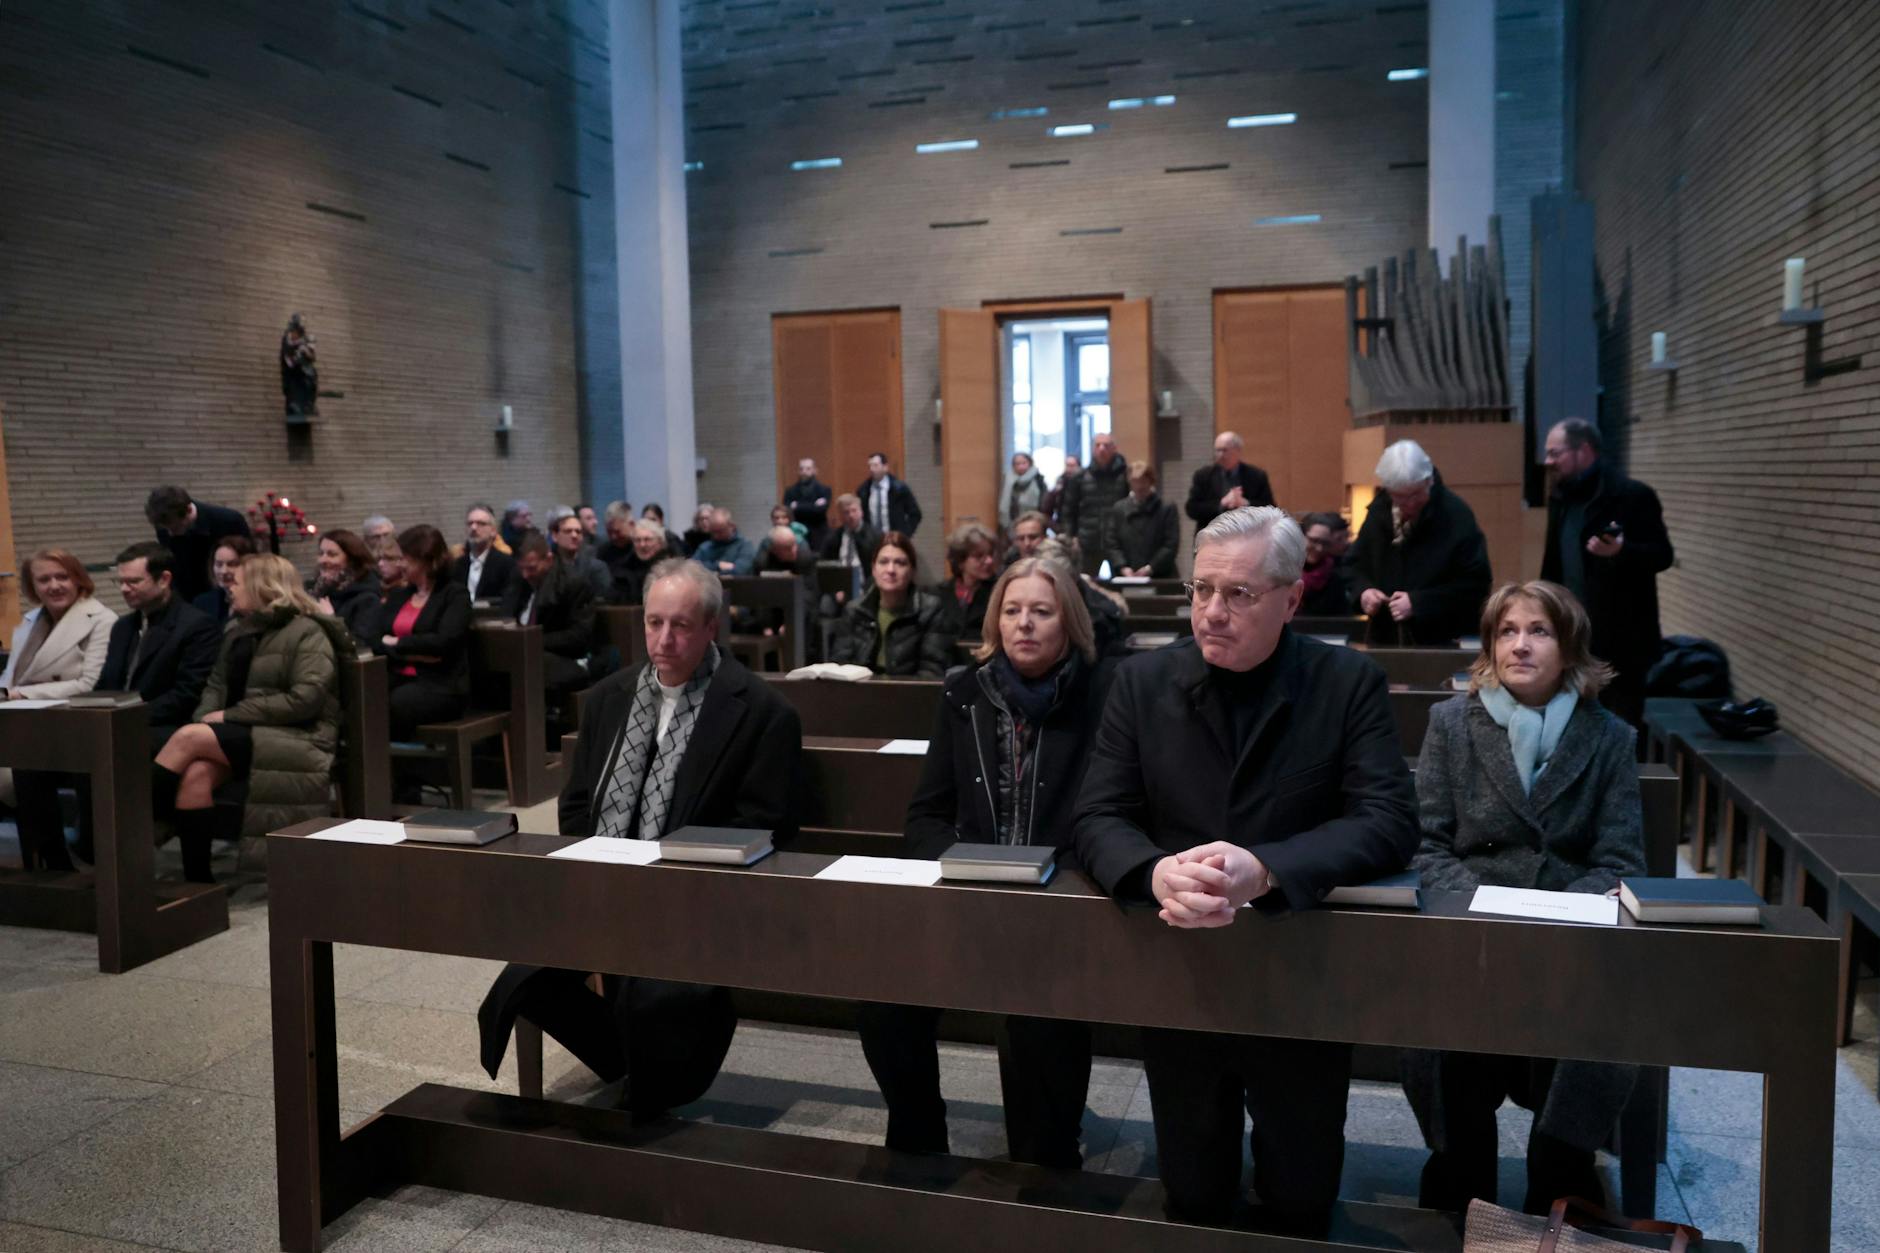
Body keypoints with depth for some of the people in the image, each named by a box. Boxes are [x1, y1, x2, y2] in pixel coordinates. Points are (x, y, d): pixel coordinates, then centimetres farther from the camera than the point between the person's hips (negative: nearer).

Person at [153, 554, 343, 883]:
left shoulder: (307, 633, -5)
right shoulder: (238, 634, 21)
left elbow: (305, 699, -16)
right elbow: (216, 686, 17)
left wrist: (231, 715, -14)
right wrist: (208, 718, -7)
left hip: (298, 743, -6)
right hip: (246, 737, 6)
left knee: (189, 737, -24)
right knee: (195, 774, -26)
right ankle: (197, 880, -25)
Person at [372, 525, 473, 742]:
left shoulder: (455, 594, 3)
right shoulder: (398, 596, 19)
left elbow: (443, 642, -13)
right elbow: (374, 640, 4)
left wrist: (397, 643, -2)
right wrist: (416, 654, -10)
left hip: (441, 686, -5)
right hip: (399, 681, 5)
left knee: (392, 706, -35)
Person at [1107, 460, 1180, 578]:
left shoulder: (1166, 509, 3)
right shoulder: (1119, 509, 10)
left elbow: (1171, 545, -5)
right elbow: (1113, 544, 4)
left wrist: (1151, 567, -15)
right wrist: (1123, 567, -12)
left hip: (1159, 578, -1)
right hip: (1125, 578, 2)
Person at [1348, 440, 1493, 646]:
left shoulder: (1457, 515, -12)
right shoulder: (1379, 511, 4)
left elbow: (1475, 583, -14)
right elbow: (1357, 562, 17)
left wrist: (1418, 602, -21)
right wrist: (1363, 590, -6)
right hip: (1383, 640, 5)